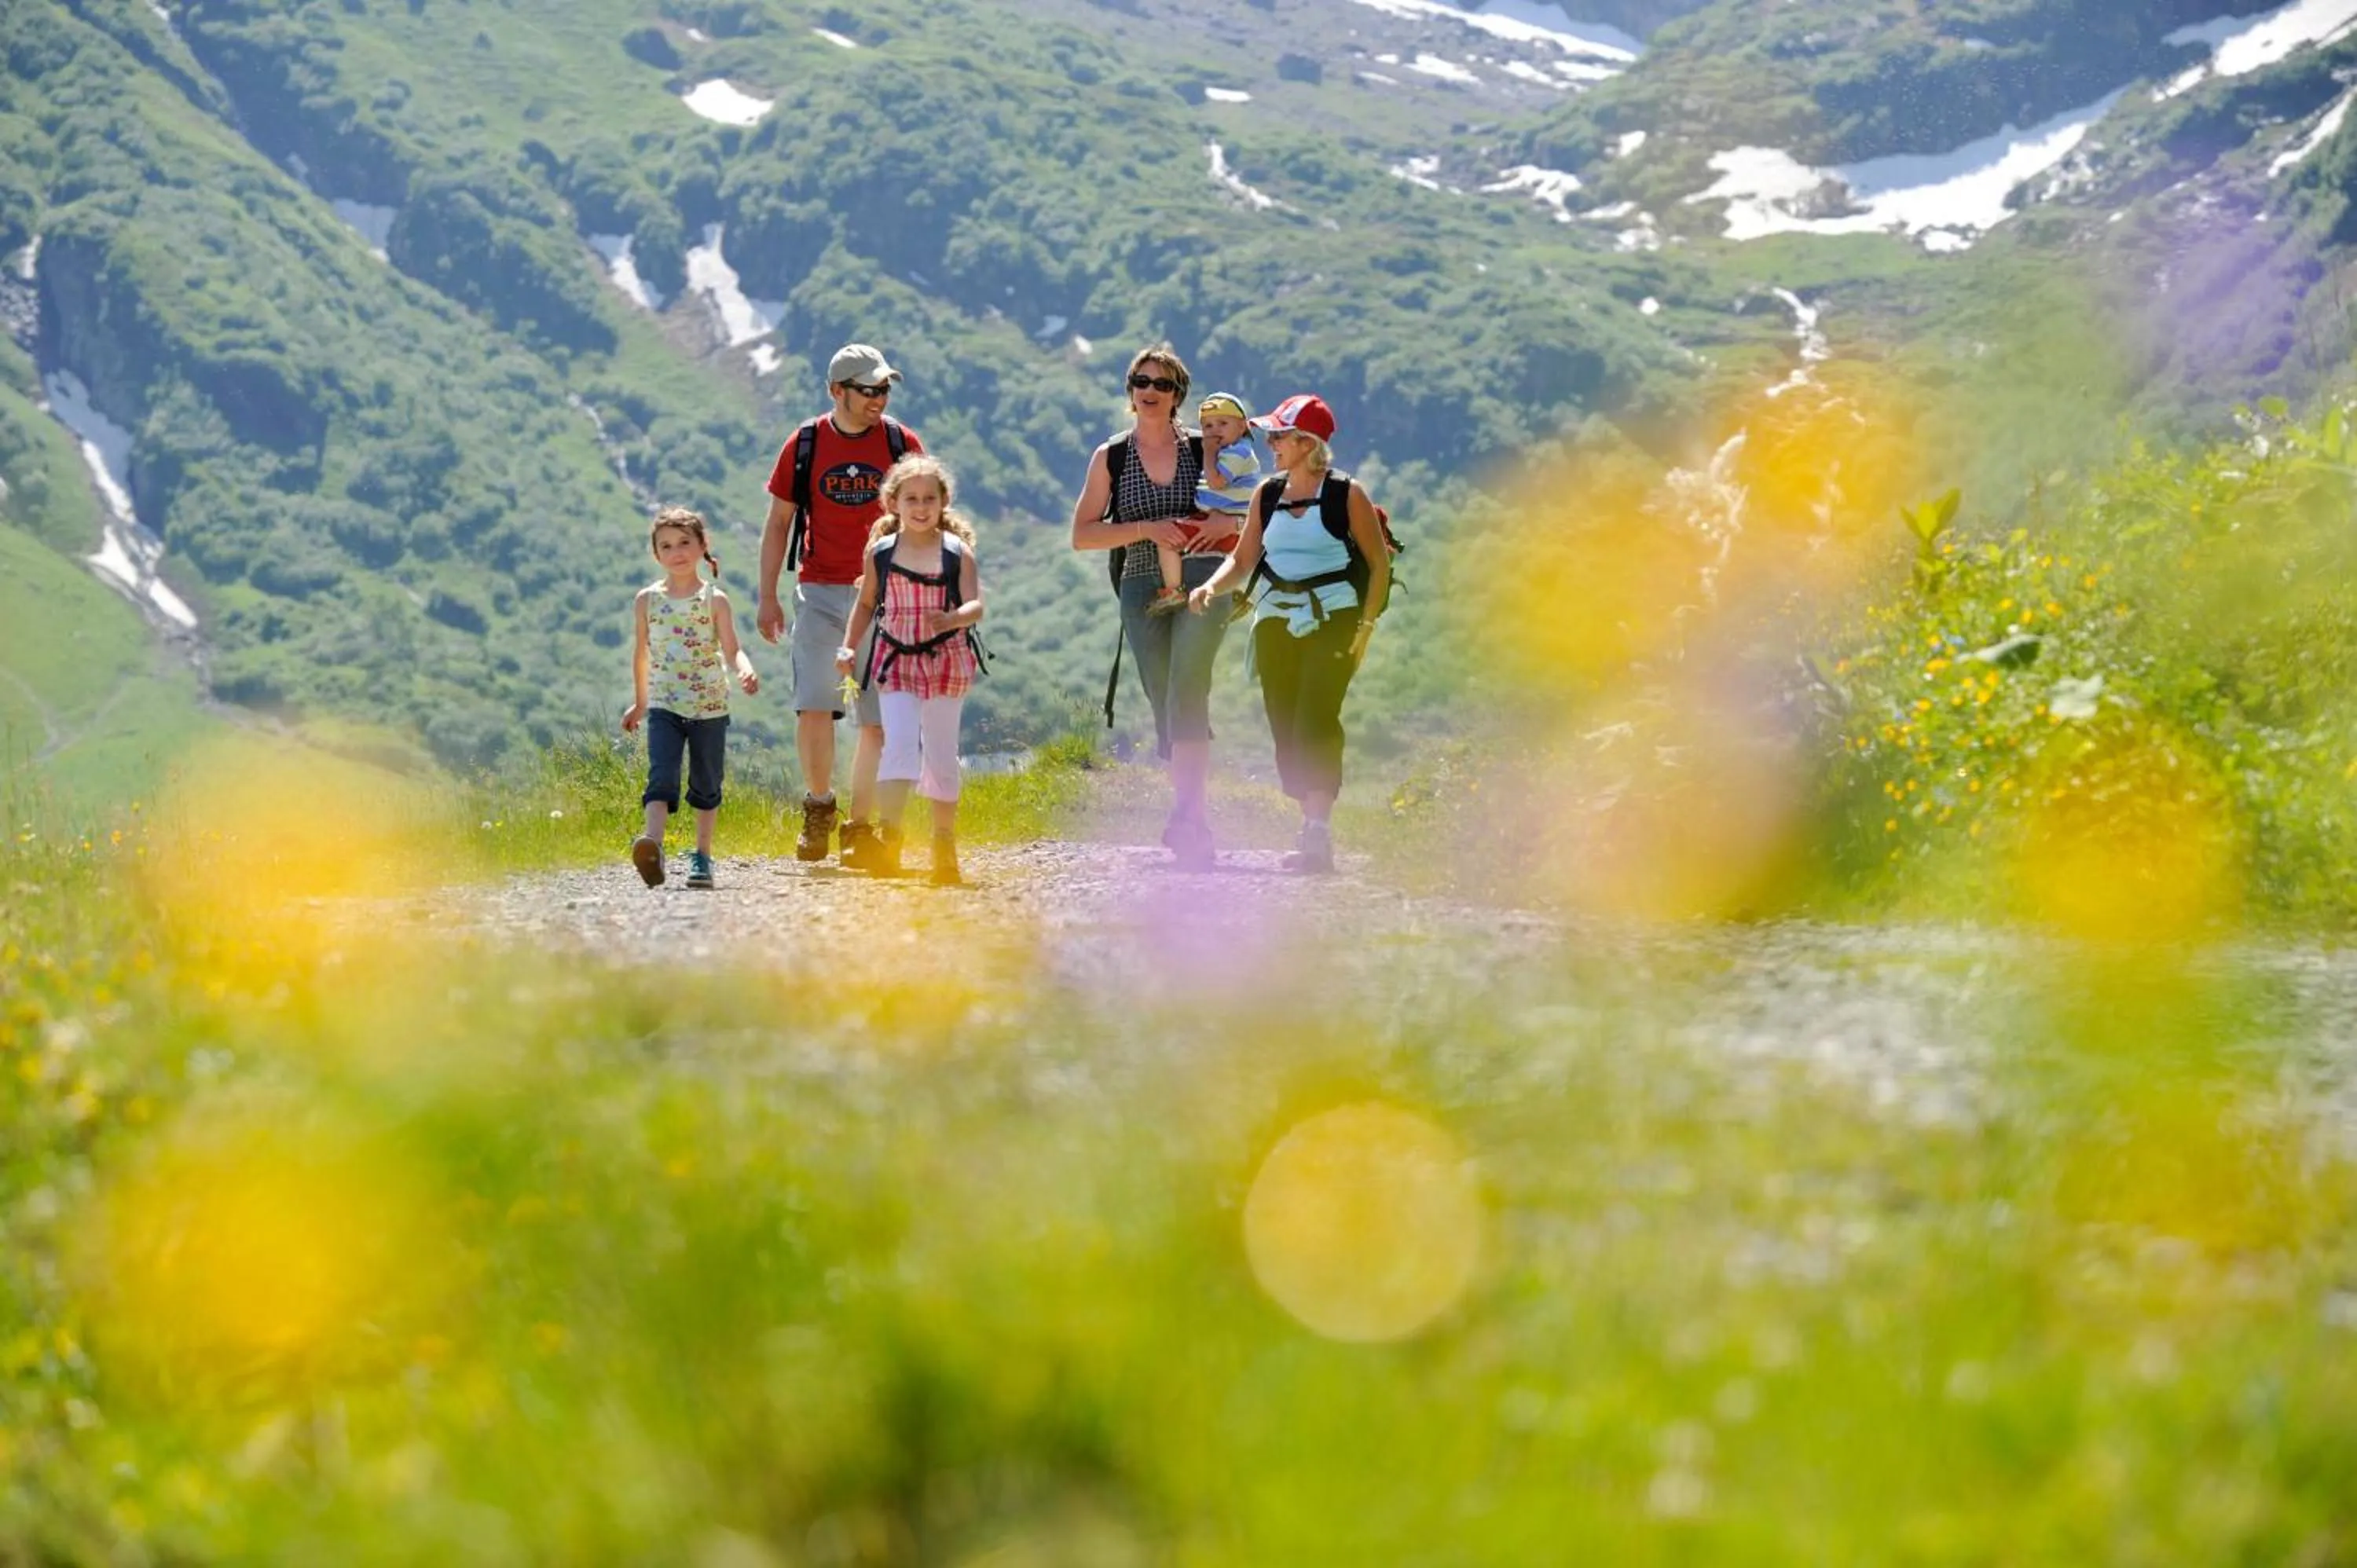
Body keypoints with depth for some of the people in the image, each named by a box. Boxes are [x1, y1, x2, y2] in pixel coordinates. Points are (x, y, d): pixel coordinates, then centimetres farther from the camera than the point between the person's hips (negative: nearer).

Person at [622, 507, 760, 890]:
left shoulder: (714, 600, -2)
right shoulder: (647, 600, 4)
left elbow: (731, 649, -9)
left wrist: (745, 672, -31)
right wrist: (639, 703, 22)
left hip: (710, 707, 0)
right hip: (664, 706, 0)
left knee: (706, 785, 9)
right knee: (661, 777, -18)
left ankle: (702, 856, 21)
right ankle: (652, 846, -37)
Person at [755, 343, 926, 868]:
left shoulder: (901, 443, 2)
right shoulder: (805, 444, 2)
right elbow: (779, 522, 8)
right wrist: (768, 597, 3)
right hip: (820, 593, 0)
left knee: (878, 721, -1)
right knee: (813, 707, -12)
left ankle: (862, 828, 10)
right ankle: (818, 810, 8)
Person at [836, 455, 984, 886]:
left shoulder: (957, 553, -5)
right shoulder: (881, 552, 2)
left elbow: (975, 605, -15)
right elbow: (867, 603, 15)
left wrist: (953, 619, -36)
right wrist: (849, 647, 5)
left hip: (946, 660, -1)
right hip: (896, 660, 1)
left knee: (941, 753, 7)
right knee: (899, 744, -14)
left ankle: (945, 845, 18)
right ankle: (889, 837, -19)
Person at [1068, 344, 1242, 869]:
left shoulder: (1205, 450, 7)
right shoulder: (1111, 458, 9)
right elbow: (1082, 534, 5)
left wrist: (1227, 523, -7)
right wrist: (1146, 529, -8)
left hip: (1202, 583, -2)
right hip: (1143, 589, 2)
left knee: (1185, 695, -21)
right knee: (1167, 709, 1)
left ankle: (1187, 815, -24)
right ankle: (1193, 826, 9)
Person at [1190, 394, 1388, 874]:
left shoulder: (1346, 494, -4)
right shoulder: (1267, 495, 11)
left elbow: (1380, 562, 0)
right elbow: (1243, 559, 12)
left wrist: (1366, 625, -8)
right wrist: (1210, 587, -7)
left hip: (1333, 618, -5)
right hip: (1277, 620, 5)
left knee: (1315, 722, -17)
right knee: (1285, 727, 1)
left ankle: (1318, 835, -21)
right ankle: (1312, 826, 8)